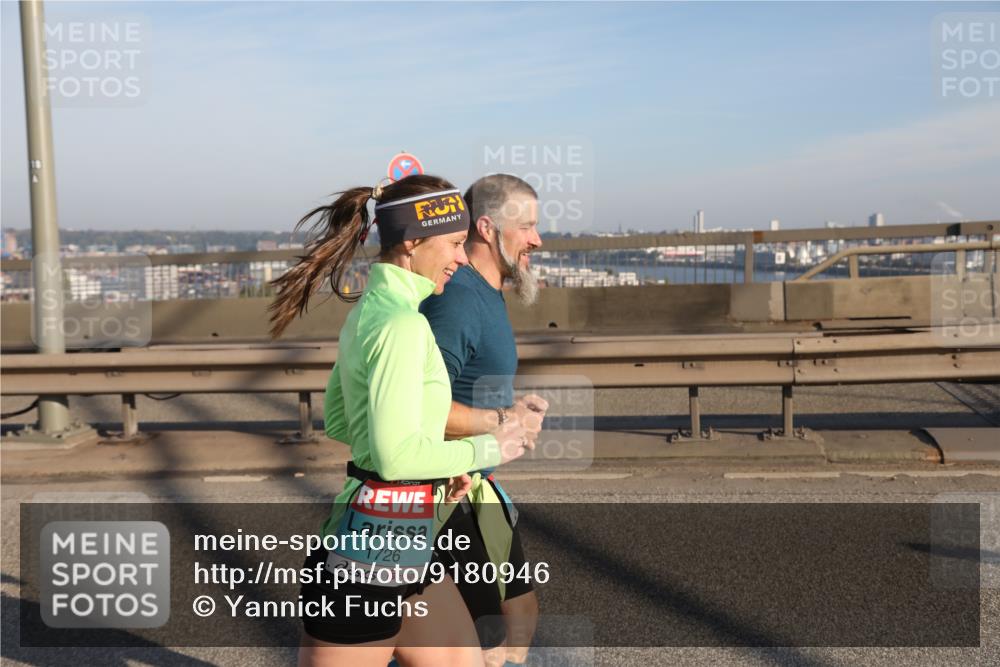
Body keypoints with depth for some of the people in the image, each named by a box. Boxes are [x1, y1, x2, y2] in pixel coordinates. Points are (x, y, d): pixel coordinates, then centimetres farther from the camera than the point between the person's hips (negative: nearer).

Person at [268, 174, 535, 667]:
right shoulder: (402, 325, -20)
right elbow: (396, 455, -25)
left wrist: (441, 464, 9)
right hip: (378, 549, -9)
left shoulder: (368, 308, 8)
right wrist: (486, 450, -11)